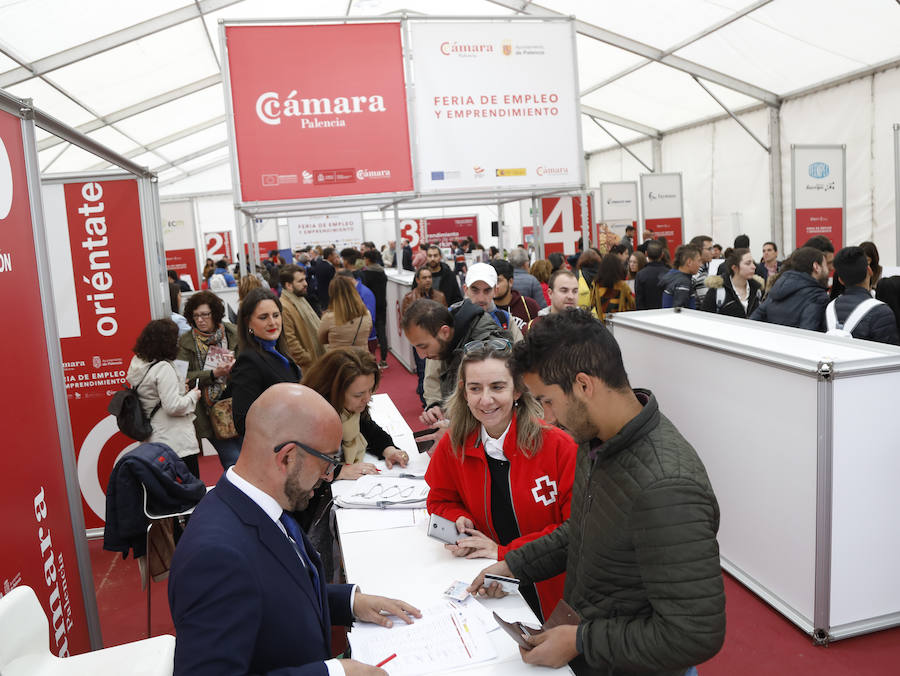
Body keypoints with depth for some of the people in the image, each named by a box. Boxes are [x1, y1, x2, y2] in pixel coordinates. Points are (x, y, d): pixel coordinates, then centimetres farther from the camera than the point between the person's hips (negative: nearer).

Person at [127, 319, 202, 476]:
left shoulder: (138, 363, 8)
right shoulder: (163, 368, -18)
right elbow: (173, 406, -21)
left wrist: (179, 388, 14)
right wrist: (192, 395, -6)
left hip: (155, 441, 9)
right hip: (176, 442, -9)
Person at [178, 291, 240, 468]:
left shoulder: (233, 333, 3)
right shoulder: (185, 342, 1)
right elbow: (185, 377, -6)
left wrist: (236, 365, -12)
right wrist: (213, 374, -18)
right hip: (209, 410, -2)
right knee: (233, 460, -7)